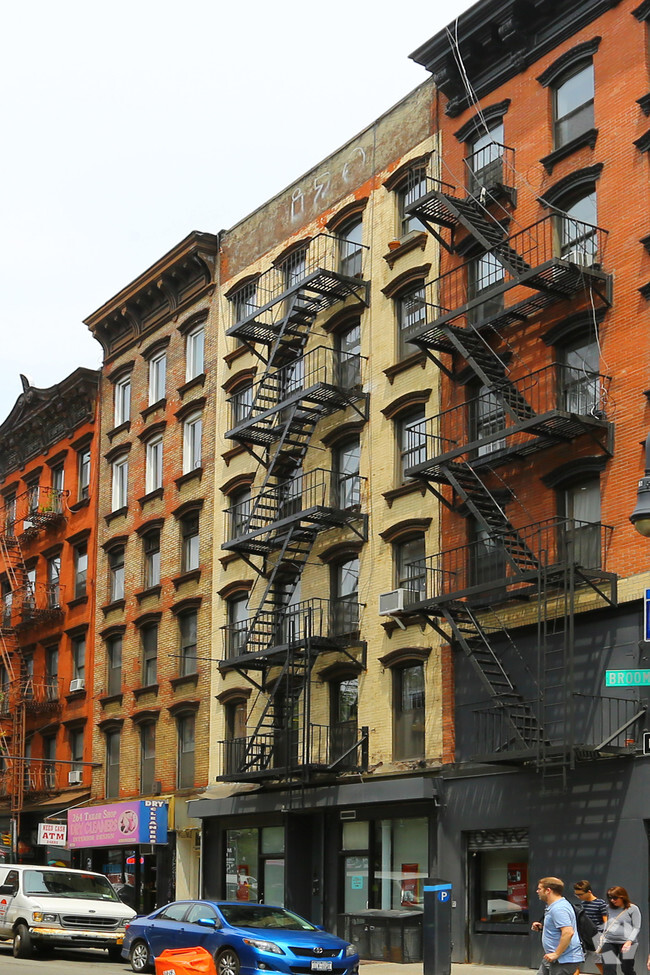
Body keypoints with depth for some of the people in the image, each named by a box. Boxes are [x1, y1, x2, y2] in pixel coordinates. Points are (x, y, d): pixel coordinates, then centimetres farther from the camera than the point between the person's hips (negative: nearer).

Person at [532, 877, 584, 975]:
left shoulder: (558, 909, -21)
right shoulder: (553, 906, 14)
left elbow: (568, 932, -31)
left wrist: (556, 954, -26)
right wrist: (542, 927, 12)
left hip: (564, 959, -11)